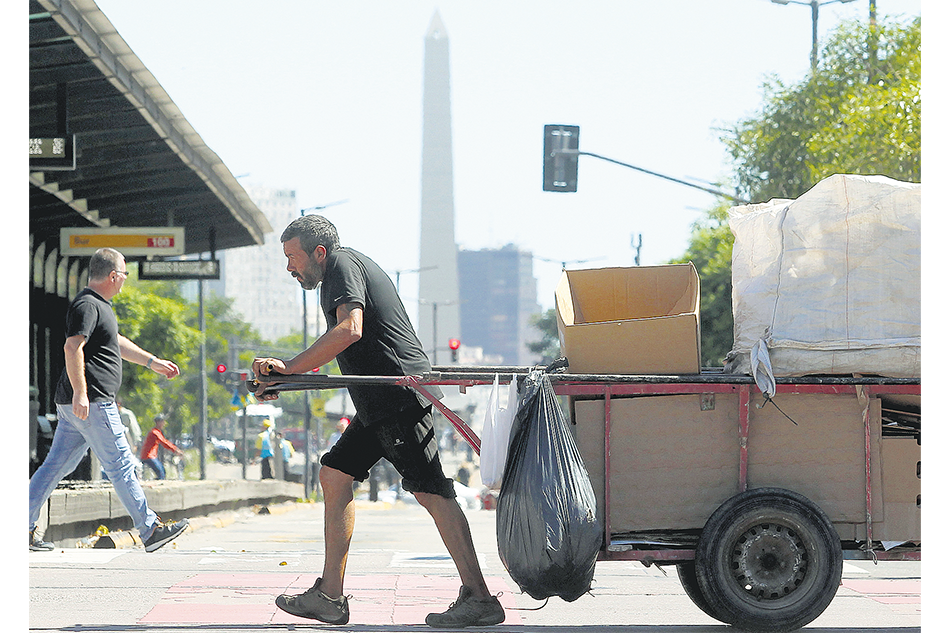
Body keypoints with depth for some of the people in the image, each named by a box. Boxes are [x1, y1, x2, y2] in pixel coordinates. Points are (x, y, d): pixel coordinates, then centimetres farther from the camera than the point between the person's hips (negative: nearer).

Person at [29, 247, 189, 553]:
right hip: (93, 402, -11)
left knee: (56, 465, 9)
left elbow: (117, 342, 35)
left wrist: (153, 362, 38)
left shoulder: (98, 304, 22)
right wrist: (80, 392, -28)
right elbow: (72, 347, -24)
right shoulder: (87, 305, -13)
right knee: (121, 466, -5)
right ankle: (150, 529, -1)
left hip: (77, 404, 11)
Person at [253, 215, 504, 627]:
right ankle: (329, 597, 9)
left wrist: (288, 369, -21)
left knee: (430, 491, -12)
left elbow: (349, 330, -22)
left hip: (400, 393, -11)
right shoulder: (351, 266, 25)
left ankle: (479, 598, -13)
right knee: (334, 474, 9)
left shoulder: (342, 264, -6)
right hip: (380, 405, 11)